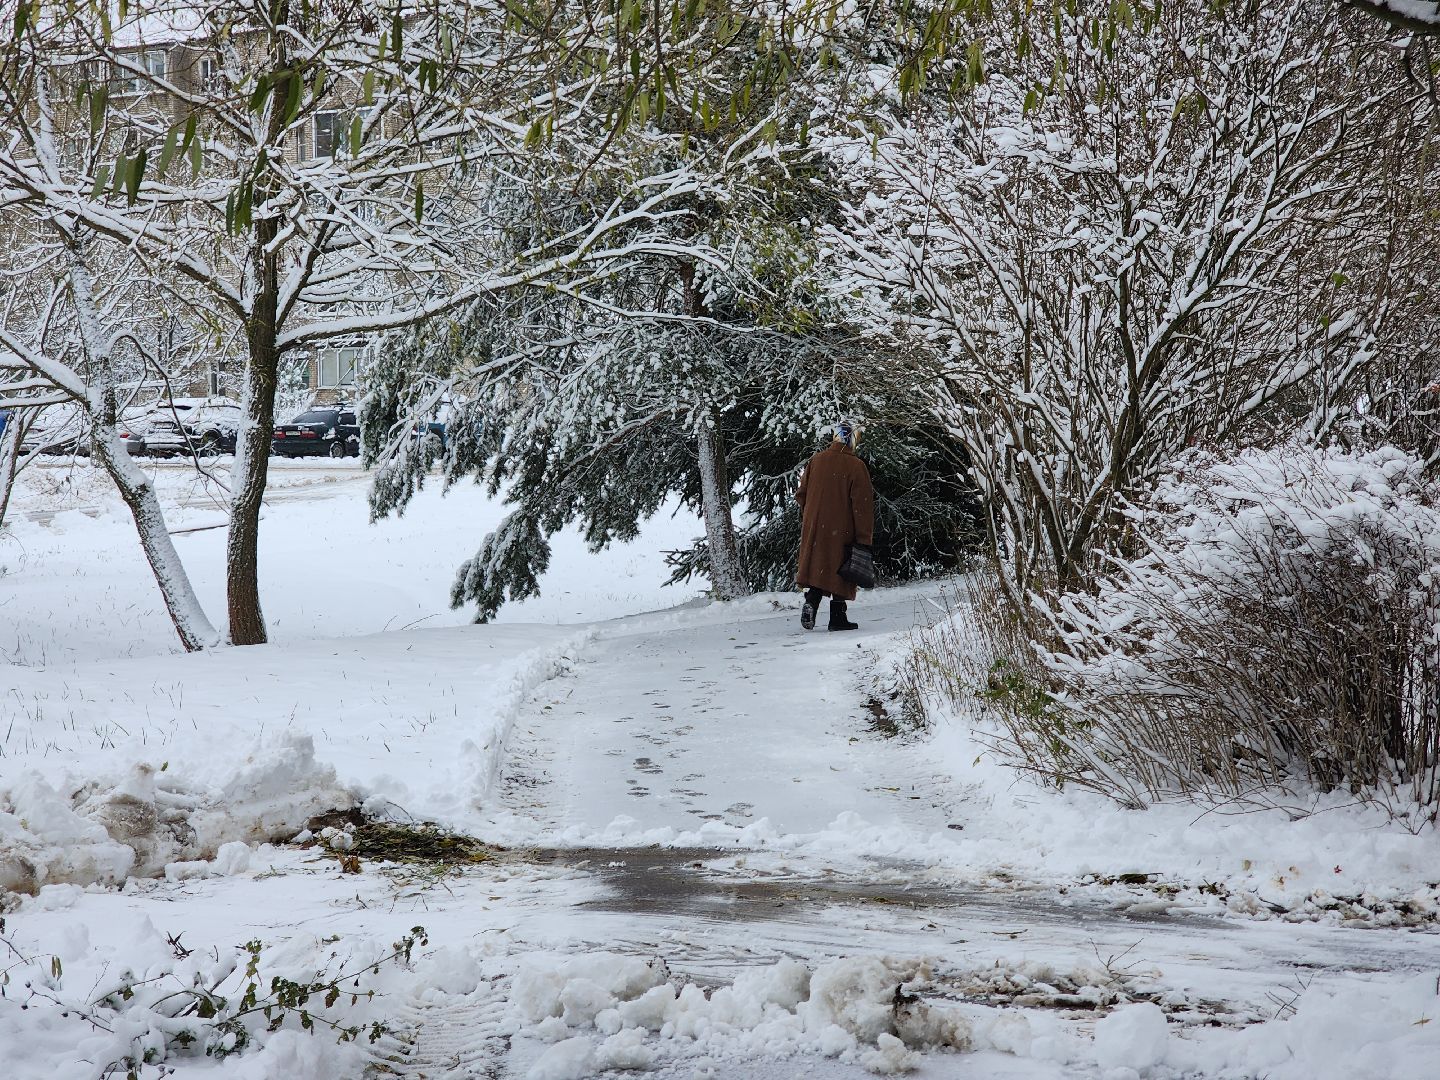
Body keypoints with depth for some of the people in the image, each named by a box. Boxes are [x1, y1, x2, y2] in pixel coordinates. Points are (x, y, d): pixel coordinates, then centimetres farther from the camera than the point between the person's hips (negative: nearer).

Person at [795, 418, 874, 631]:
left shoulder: (816, 460, 2)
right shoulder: (856, 467, -12)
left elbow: (802, 494, 10)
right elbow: (862, 505, -13)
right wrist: (865, 538, -9)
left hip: (814, 527, 4)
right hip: (842, 530, -4)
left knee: (817, 566, 12)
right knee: (839, 570, 6)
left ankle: (811, 602, -10)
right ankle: (837, 618, 9)